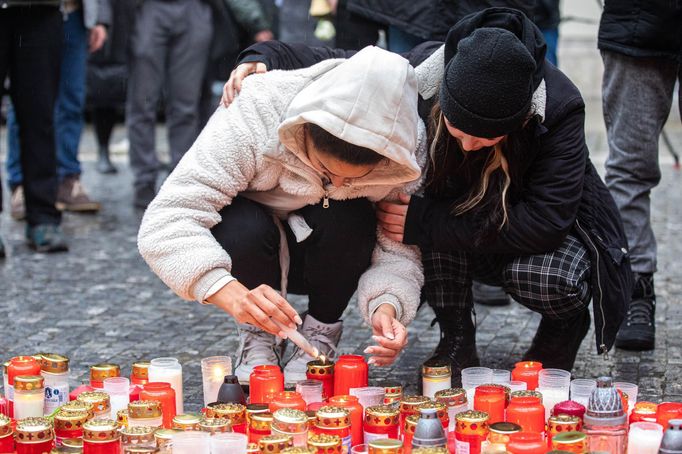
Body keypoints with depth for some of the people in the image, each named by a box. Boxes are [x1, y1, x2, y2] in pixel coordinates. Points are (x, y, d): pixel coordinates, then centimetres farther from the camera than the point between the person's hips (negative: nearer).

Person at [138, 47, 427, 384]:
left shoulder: (408, 151, -26)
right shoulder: (255, 116, -35)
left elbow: (399, 246, -21)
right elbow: (166, 222, -40)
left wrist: (387, 306, -44)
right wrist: (233, 294, -56)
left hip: (338, 253, 2)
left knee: (348, 219, -32)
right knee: (245, 229, -35)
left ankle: (321, 334, -5)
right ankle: (257, 335, -6)